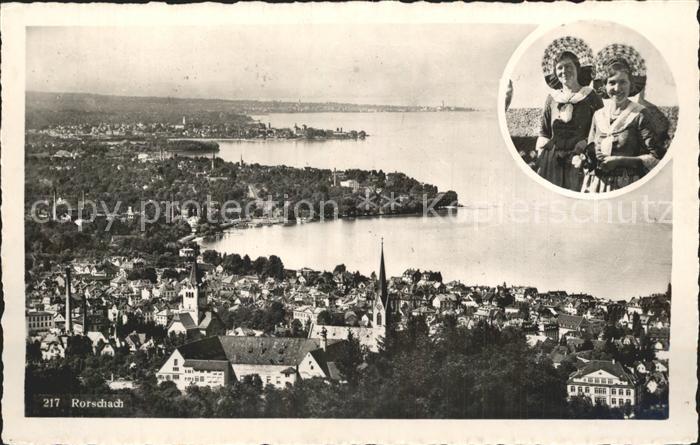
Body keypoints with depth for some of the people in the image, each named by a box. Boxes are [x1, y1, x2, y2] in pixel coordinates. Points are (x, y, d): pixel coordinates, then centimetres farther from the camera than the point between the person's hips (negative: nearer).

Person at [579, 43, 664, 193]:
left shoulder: (640, 115, -4)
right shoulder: (598, 115, 11)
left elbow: (656, 158, -9)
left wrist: (620, 160, -14)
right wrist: (584, 159, -3)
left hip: (626, 186, -4)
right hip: (595, 185, 4)